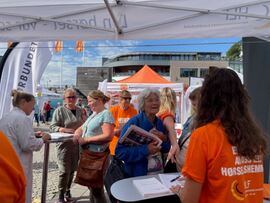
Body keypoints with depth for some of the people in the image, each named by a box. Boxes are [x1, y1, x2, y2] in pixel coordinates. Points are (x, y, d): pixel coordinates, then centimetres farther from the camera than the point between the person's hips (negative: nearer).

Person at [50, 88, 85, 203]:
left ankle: (67, 191, 31)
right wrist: (66, 130, -23)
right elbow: (52, 126, -9)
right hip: (64, 144, -5)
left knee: (72, 170, 13)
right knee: (64, 171, -5)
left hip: (77, 145, 5)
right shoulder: (60, 110, -6)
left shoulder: (80, 110, 8)